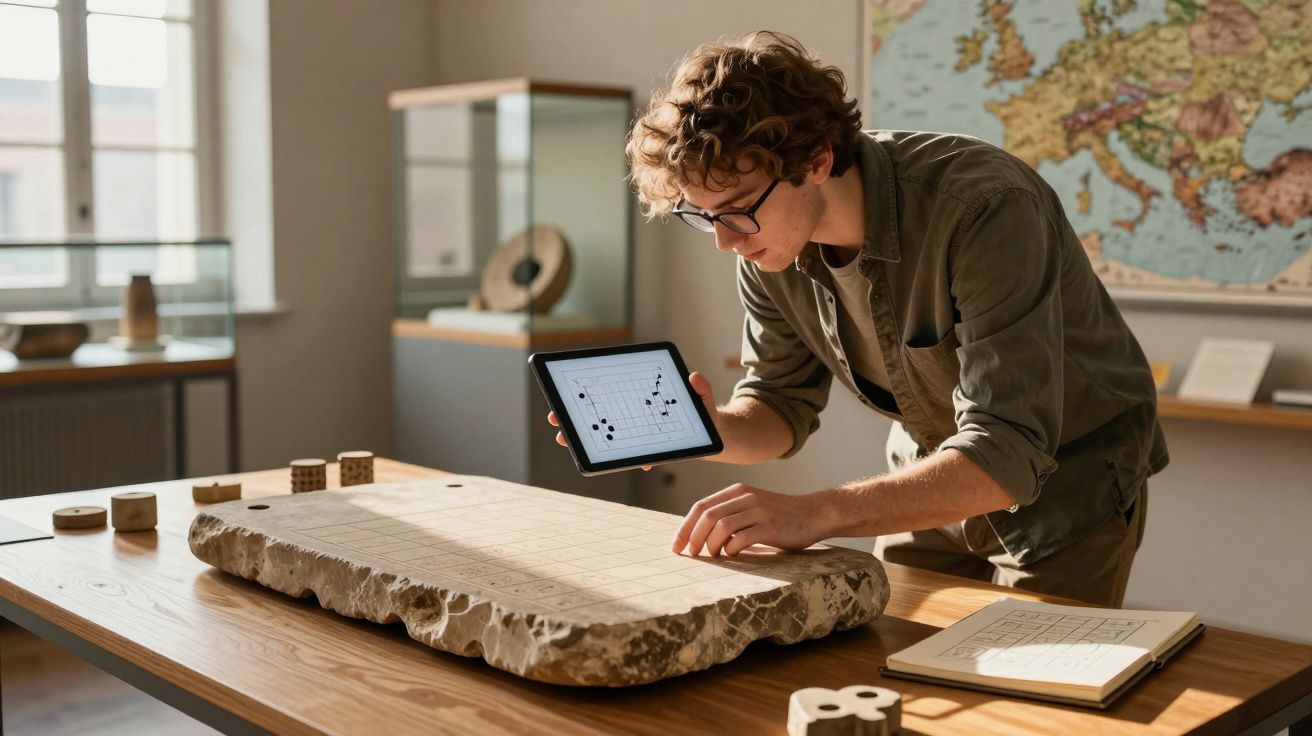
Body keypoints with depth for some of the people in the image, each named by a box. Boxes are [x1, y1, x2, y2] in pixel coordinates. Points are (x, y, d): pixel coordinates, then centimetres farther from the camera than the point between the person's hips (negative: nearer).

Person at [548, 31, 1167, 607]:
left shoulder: (983, 209, -35)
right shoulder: (767, 241, -15)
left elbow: (1008, 457, -39)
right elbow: (784, 408, -3)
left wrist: (816, 513, -50)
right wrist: (708, 431, -25)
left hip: (1068, 482, -5)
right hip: (936, 483, 5)